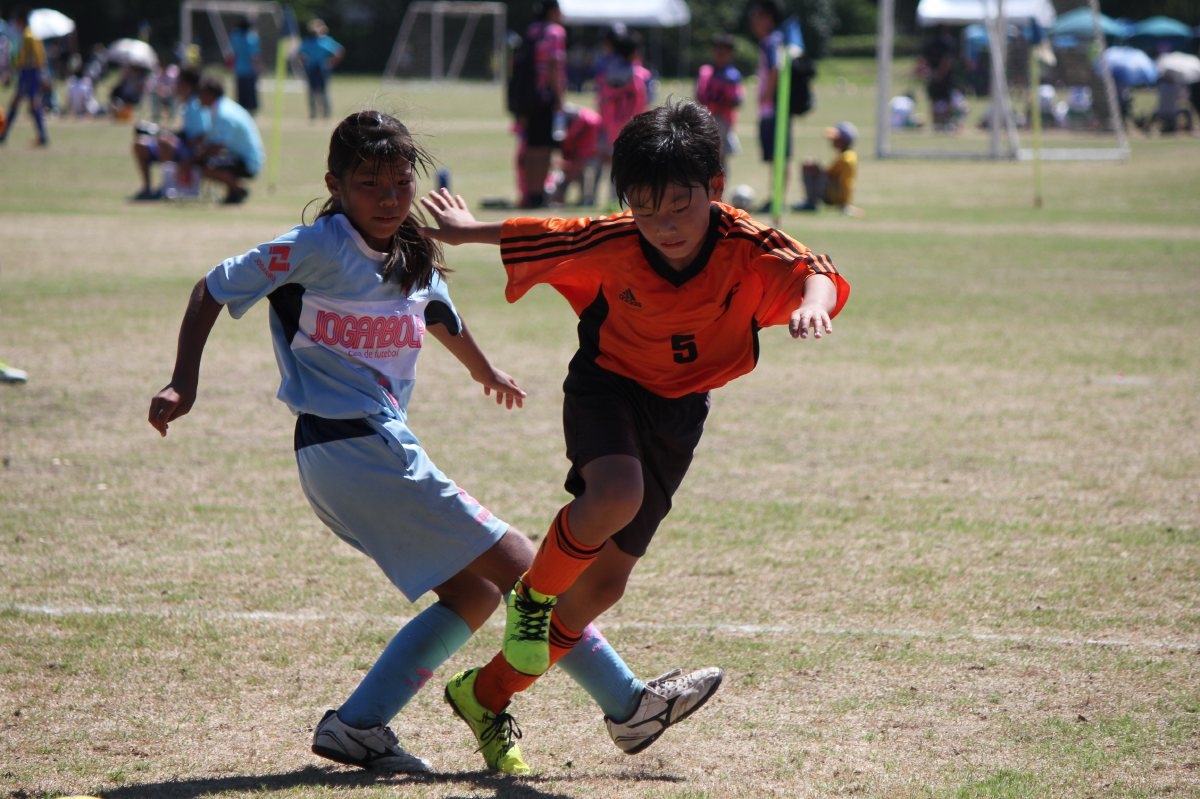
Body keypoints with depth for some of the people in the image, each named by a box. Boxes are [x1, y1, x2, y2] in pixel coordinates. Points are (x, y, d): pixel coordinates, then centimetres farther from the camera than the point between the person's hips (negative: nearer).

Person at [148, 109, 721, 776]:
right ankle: (629, 702, 4)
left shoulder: (414, 260, 11)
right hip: (354, 445, -9)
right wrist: (185, 385, -13)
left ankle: (358, 725, 5)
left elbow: (442, 320, 32)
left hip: (381, 444, 9)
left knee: (476, 591, 10)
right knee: (519, 565, -3)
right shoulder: (318, 249, -11)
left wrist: (488, 374, 49)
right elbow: (212, 292, -6)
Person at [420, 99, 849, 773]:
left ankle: (487, 694, 23)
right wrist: (463, 232, 10)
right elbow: (534, 237, -5)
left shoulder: (746, 249, -25)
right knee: (615, 493, -36)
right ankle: (533, 596, -6)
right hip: (608, 385, -2)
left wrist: (812, 302, -65)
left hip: (681, 410, 2)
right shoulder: (610, 245, -23)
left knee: (606, 581, 5)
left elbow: (813, 273, -41)